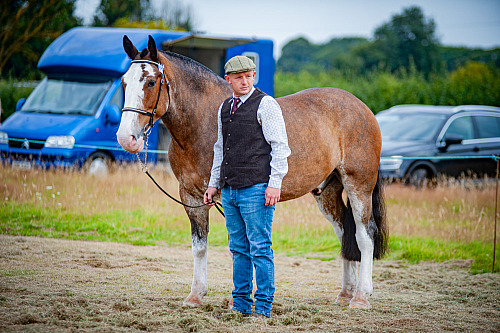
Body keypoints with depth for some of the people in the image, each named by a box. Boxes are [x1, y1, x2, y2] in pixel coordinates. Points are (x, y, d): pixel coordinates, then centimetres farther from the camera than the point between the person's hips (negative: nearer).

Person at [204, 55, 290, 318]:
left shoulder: (265, 104, -6)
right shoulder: (224, 109, 15)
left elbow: (280, 146, -9)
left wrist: (274, 184, -15)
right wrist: (214, 184, 20)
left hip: (256, 188, -7)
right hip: (229, 190, 7)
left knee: (260, 248, -5)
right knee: (239, 249, 11)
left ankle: (263, 306, -1)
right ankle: (241, 304, 17)